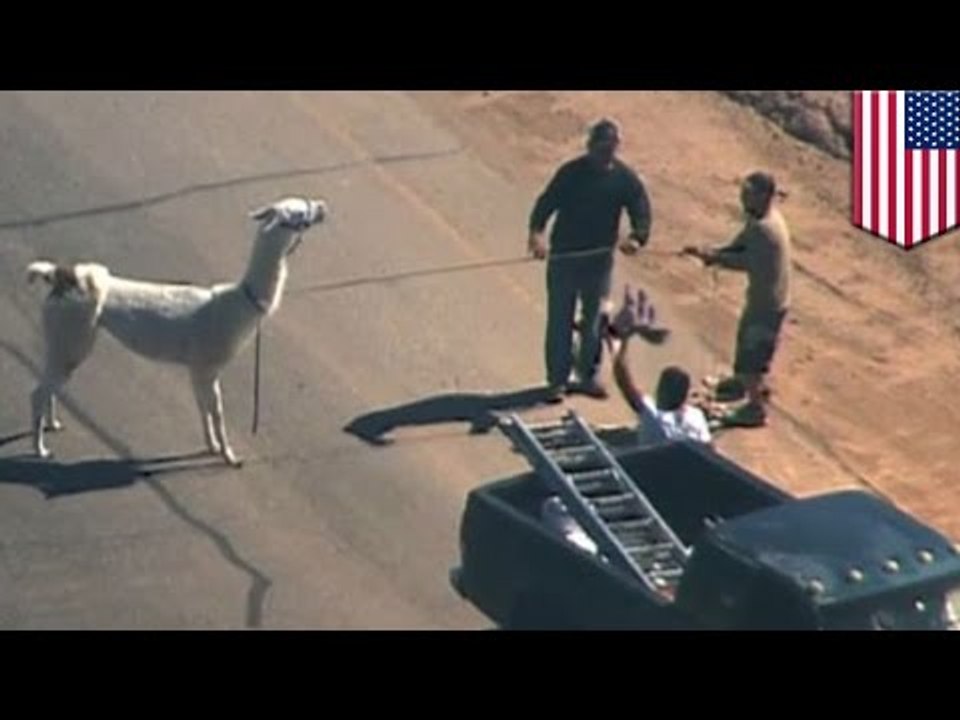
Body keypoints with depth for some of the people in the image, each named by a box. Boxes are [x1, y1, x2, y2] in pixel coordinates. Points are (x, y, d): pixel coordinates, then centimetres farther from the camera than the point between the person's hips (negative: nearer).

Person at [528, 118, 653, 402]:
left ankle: (589, 375, 26)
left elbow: (642, 212, -6)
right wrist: (537, 232, -36)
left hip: (600, 259, 2)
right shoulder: (571, 173, -11)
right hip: (564, 258, -2)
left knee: (594, 320, 11)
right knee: (560, 320, 2)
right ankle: (557, 380, 11)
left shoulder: (625, 179, -4)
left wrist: (636, 237, -28)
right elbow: (546, 203, -16)